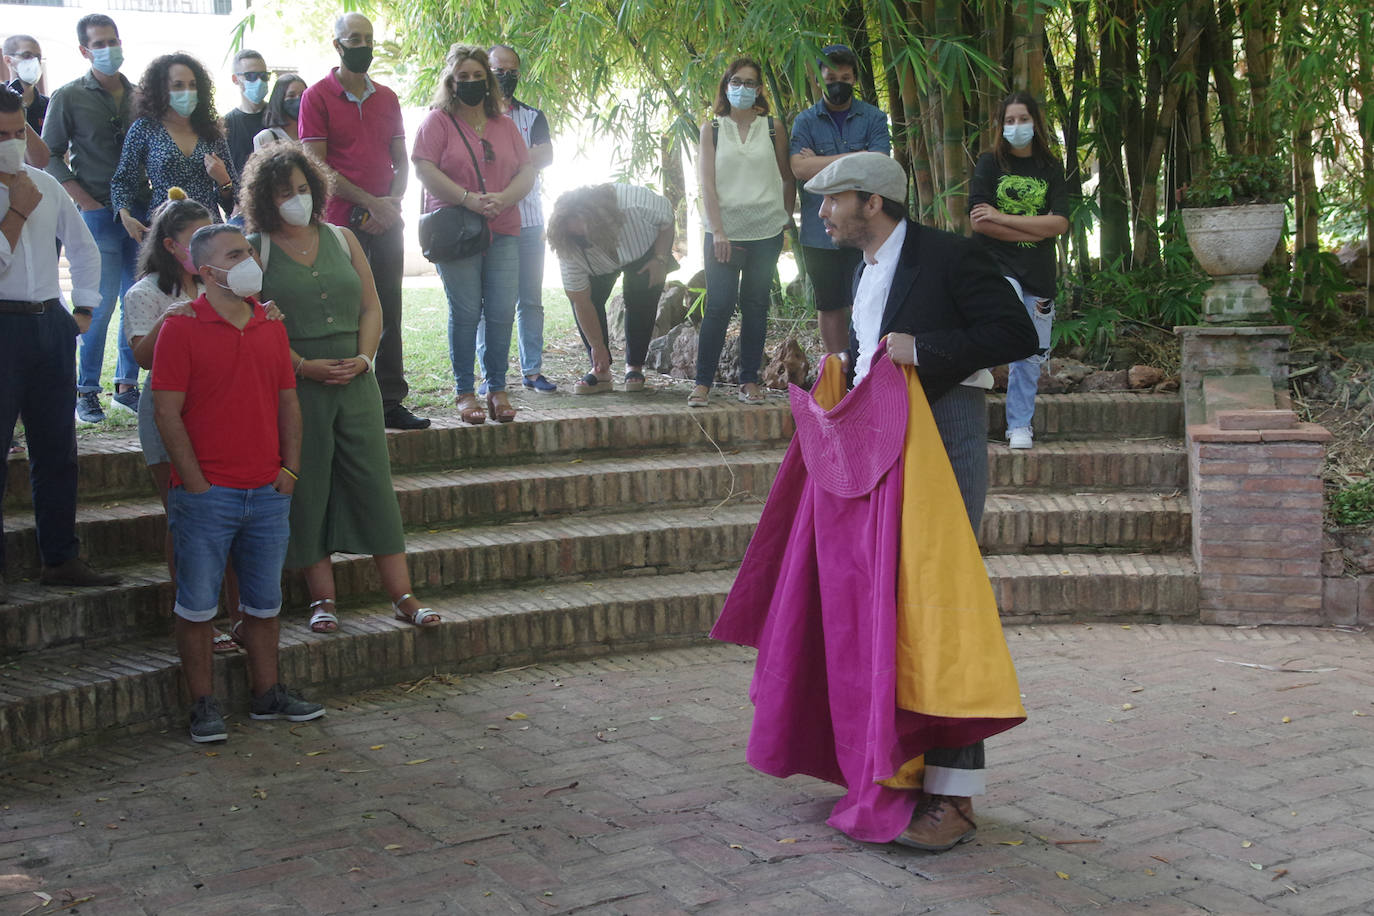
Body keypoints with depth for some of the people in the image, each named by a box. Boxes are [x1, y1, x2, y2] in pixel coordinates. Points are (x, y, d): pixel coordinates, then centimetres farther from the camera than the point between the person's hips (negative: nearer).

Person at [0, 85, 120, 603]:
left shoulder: (45, 185, 11)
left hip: (51, 325, 6)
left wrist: (84, 309, 15)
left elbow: (83, 247, 21)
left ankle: (61, 559, 20)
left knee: (58, 450, 10)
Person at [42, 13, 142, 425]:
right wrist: (84, 200, -8)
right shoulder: (68, 97, 2)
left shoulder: (140, 95, 13)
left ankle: (127, 386, 16)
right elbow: (50, 155, 2)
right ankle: (86, 392, 4)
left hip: (141, 212, 4)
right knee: (101, 303, -7)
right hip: (98, 215, -4)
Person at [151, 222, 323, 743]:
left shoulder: (270, 327, 11)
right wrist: (196, 484, -12)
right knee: (197, 604, 3)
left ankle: (266, 694, 24)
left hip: (268, 493, 5)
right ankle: (203, 705, 13)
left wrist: (290, 469, 6)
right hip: (205, 496, -5)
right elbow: (167, 412, -10)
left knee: (264, 601, 13)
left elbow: (288, 402, 15)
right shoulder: (181, 329, -6)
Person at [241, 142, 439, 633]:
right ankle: (323, 598, 11)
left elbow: (371, 306, 13)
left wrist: (363, 358, -3)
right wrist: (302, 365, -14)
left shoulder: (342, 239, 13)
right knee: (307, 489, 1)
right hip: (296, 387, -3)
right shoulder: (255, 250, 2)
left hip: (355, 381, 3)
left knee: (374, 482, 1)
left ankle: (402, 596, 4)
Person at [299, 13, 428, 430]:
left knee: (389, 313, 4)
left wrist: (393, 202, -4)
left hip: (386, 222, 5)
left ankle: (391, 402, 8)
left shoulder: (387, 98, 15)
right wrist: (371, 203, -12)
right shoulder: (318, 96, 0)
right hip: (342, 223, -4)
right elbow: (317, 166, -7)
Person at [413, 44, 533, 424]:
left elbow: (527, 172, 10)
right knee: (465, 313, -3)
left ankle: (497, 388, 10)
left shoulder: (504, 125, 16)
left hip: (503, 232, 4)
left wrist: (503, 199, -10)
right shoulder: (437, 121, 3)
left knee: (502, 313, -1)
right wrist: (469, 199, -18)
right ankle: (464, 392, 5)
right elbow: (424, 170, -9)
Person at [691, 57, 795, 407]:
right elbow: (707, 183, -2)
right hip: (724, 231, -1)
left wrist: (785, 217, 7)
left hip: (766, 233, 2)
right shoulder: (712, 129, 5)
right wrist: (717, 231, -10)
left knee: (756, 306, 5)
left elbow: (788, 180, 15)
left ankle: (749, 380, 12)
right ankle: (703, 381, 1)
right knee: (718, 306, -5)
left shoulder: (772, 129, 7)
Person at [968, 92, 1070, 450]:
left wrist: (1001, 217, -11)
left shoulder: (1051, 169, 9)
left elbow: (1059, 224, -4)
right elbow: (979, 221, -8)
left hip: (1039, 272, 3)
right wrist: (1035, 230, -8)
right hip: (996, 266, -3)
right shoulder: (990, 163, 3)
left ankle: (1019, 425, 16)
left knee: (1031, 355, 4)